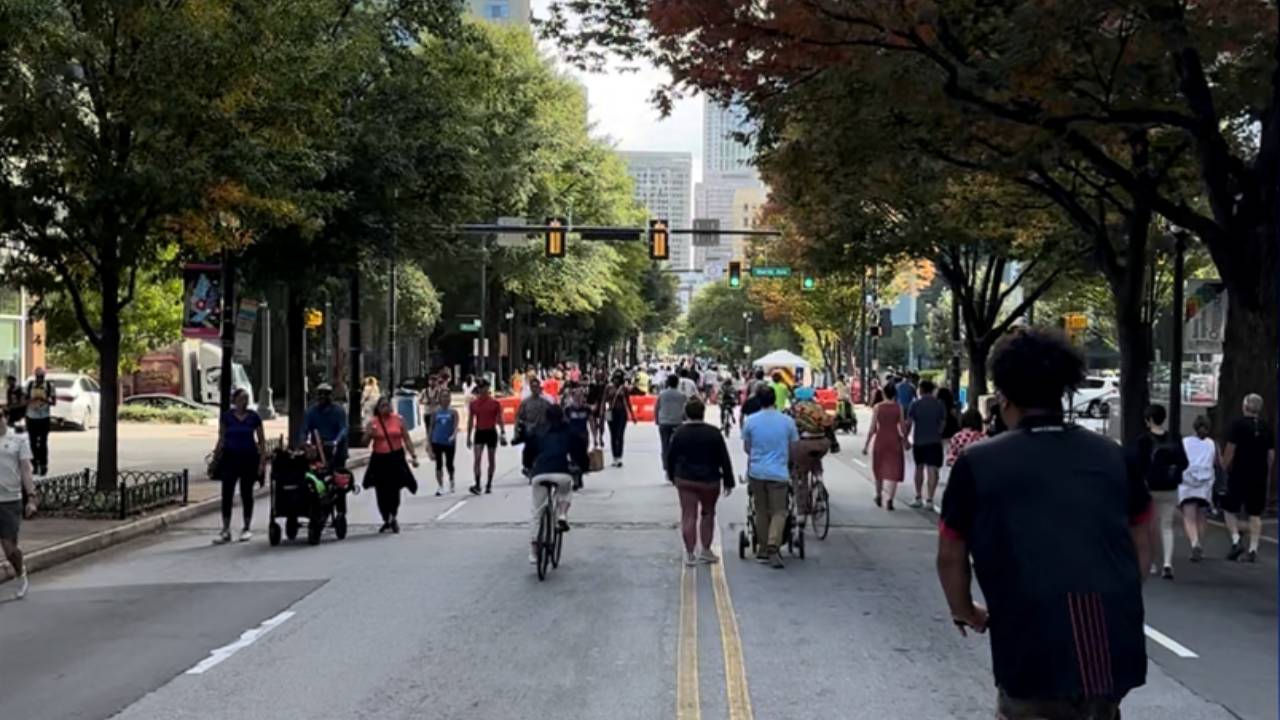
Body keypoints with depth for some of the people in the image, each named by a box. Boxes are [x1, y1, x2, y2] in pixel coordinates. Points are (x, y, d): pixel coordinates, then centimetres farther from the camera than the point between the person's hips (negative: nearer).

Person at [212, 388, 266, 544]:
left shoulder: (254, 417, 1)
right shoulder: (226, 416, 2)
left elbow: (262, 441, 3)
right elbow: (221, 439, 8)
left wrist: (262, 461, -3)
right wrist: (216, 454, -3)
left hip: (249, 458, 0)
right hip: (230, 457, 0)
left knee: (246, 494, 6)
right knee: (227, 494, -4)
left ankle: (246, 529, 17)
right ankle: (226, 530, 0)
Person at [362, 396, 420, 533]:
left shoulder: (398, 420, 4)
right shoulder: (372, 423, 2)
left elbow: (407, 439, 7)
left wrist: (413, 456, 1)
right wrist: (369, 434, -16)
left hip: (396, 458, -1)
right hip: (379, 459, 1)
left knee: (394, 490, -10)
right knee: (382, 492, 4)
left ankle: (393, 516, 8)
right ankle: (387, 520, 21)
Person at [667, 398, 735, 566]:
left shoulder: (679, 433, -3)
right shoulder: (714, 433, -6)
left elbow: (670, 457, 4)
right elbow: (724, 459, -5)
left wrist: (672, 476, 18)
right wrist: (728, 482, 2)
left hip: (685, 480, 1)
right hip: (710, 480, -1)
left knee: (688, 516, 2)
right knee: (708, 514, 15)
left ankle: (690, 554, 2)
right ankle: (706, 551, 18)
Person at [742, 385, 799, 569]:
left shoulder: (750, 421, -2)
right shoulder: (787, 421, -4)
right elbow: (794, 448, 5)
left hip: (756, 472, 2)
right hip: (778, 473, -2)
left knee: (761, 512, 14)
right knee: (778, 512, 3)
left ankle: (763, 551, 20)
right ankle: (773, 546, -18)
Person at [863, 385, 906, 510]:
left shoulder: (877, 407, -5)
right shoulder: (898, 407, -3)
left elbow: (872, 428, -6)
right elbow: (902, 427, 1)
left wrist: (866, 444, 1)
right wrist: (905, 440, 18)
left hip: (880, 439, 1)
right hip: (895, 440, -1)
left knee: (879, 468, 19)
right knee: (893, 470, 0)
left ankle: (879, 496, 32)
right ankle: (890, 500, -11)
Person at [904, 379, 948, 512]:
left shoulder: (915, 404, -5)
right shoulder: (939, 405, -2)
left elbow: (908, 423, -8)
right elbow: (943, 423, -1)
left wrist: (906, 438, 0)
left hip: (918, 441, 1)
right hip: (934, 441, -1)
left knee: (919, 468, 17)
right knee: (932, 470, -4)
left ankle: (918, 498, 24)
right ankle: (929, 501, -11)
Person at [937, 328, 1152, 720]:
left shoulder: (978, 462, 0)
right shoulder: (1111, 455, 10)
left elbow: (951, 556, 8)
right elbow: (1140, 548, 19)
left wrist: (965, 612, 25)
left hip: (1034, 655, -4)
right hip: (1117, 648, 4)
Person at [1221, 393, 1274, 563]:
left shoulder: (1238, 424, -8)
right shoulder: (1266, 427, 7)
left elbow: (1230, 449, -12)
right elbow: (1271, 454, 9)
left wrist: (1226, 468, 0)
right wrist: (1268, 474, 17)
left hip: (1239, 475, -4)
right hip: (1259, 477, 4)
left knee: (1229, 509, 9)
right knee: (1255, 514, 7)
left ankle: (1236, 541, -7)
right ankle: (1253, 550, 3)